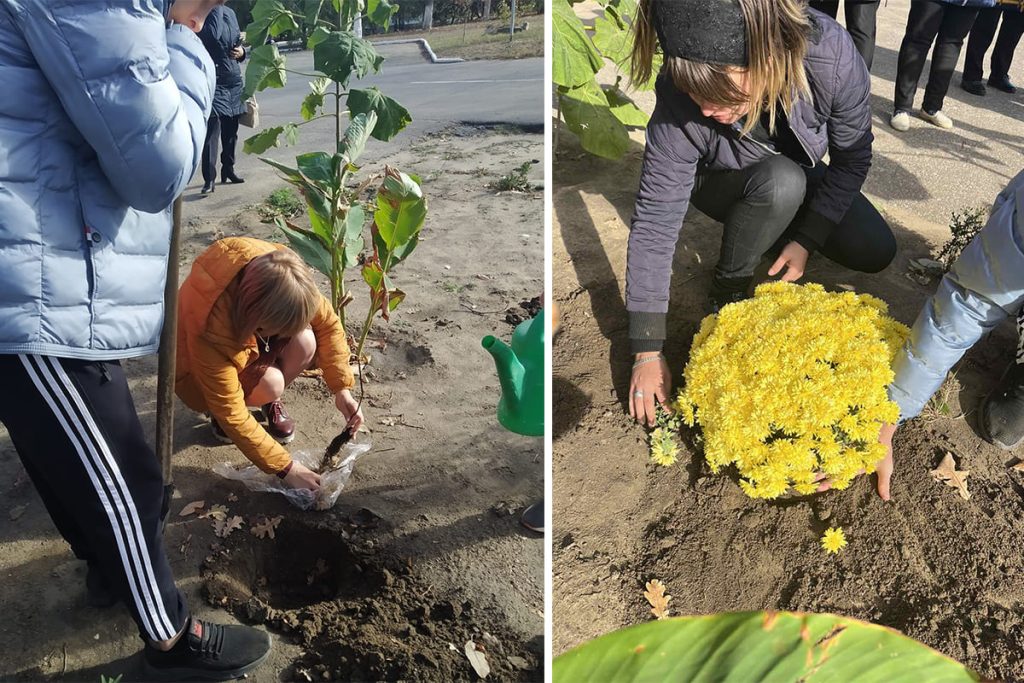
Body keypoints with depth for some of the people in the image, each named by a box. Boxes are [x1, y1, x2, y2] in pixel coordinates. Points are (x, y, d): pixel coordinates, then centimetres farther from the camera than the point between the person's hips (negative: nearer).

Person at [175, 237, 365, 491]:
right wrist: (285, 468, -31)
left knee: (305, 342, -26)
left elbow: (327, 322, -15)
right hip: (198, 373, -4)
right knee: (269, 384, -34)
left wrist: (341, 388, -22)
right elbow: (232, 415, -34)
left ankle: (270, 402, 2)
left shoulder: (276, 274, -30)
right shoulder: (210, 328, -41)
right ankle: (216, 412, -1)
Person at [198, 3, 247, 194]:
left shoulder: (230, 13, 11)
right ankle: (209, 179, -14)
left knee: (231, 129, 14)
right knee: (212, 129, -12)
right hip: (213, 80, -7)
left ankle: (228, 170, 28)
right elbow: (213, 35, -28)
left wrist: (241, 51, -1)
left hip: (234, 80, 7)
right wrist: (217, 7, -18)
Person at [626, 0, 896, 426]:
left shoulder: (830, 54, -36)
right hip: (726, 189, -2)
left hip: (806, 179, 3)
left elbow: (853, 158, -18)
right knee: (782, 181, -34)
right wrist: (647, 351, -34)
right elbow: (655, 220, -34)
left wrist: (807, 239, -23)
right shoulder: (680, 100, -38)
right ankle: (727, 293, -10)